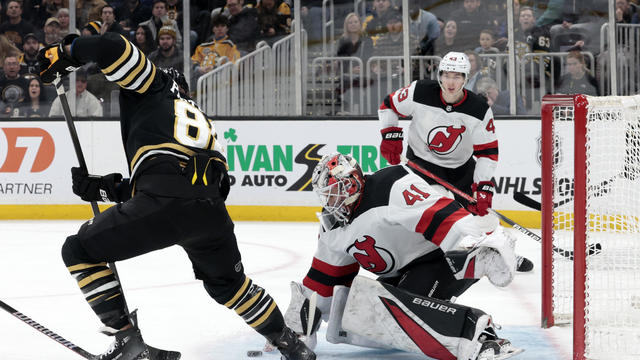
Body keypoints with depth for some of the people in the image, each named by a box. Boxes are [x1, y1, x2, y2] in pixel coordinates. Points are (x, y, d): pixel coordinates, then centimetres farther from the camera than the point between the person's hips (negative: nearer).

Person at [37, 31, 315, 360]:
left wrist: (65, 52, 22)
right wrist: (102, 188, 32)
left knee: (79, 251, 10)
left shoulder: (158, 88, 24)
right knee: (228, 283, 35)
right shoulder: (202, 122, 39)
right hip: (210, 210, 7)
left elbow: (114, 48, 7)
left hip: (163, 206, -7)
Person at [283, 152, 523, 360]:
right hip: (399, 276, 10)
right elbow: (326, 275, 18)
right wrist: (299, 321, 17)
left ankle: (479, 331, -50)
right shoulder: (333, 226, 8)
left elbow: (439, 214, -32)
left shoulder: (392, 186, -20)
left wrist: (484, 242, -45)